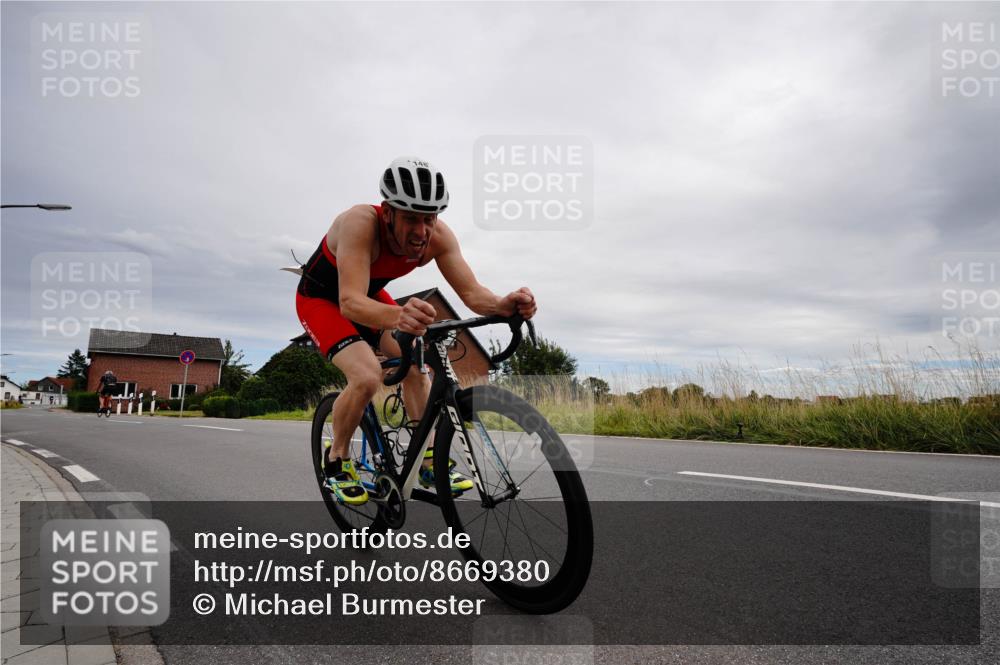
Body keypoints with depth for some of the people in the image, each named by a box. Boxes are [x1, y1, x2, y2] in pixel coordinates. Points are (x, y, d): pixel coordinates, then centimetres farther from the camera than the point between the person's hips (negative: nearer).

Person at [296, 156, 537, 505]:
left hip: (370, 295, 5)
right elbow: (350, 302, -49)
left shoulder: (437, 235, -24)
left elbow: (471, 292, -28)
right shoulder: (360, 223, -39)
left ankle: (430, 463, 5)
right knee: (367, 377, -25)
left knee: (414, 366, -10)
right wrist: (397, 316, -70)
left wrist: (504, 304, -51)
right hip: (321, 299, -5)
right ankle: (336, 461, 1)